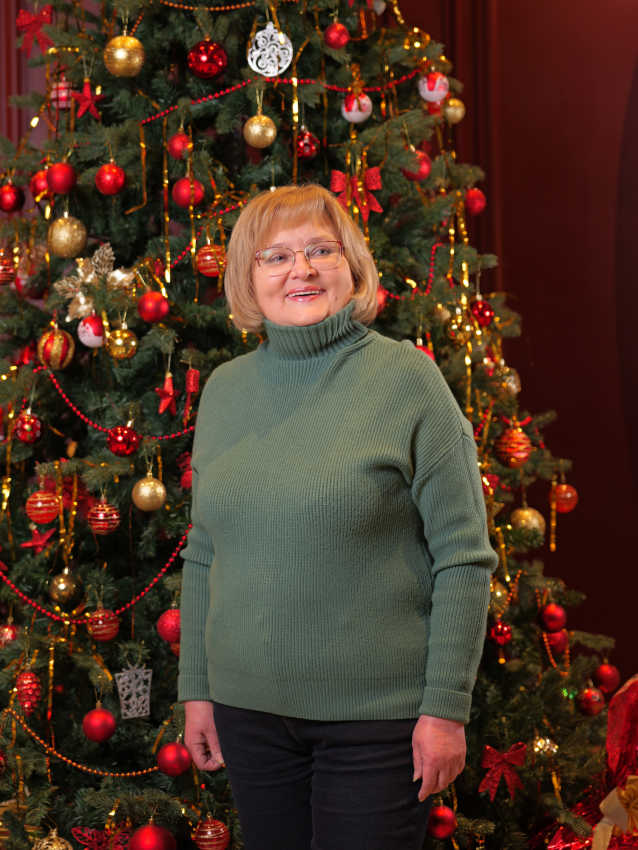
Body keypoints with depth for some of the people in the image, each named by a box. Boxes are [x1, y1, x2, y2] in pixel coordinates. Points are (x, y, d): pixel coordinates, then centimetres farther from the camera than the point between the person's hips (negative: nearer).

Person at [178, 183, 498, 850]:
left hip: (378, 715, -4)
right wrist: (195, 688, 13)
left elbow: (464, 558, -8)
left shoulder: (406, 377, -7)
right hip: (248, 708, 4)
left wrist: (446, 706, -11)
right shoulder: (224, 389, 7)